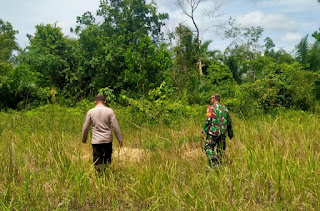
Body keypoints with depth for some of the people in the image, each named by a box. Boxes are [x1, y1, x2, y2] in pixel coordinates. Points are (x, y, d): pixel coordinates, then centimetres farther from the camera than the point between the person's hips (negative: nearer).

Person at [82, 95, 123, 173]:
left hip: (96, 141, 0)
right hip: (108, 140, 1)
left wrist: (84, 139, 20)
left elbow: (85, 127, 5)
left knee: (98, 163, 5)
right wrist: (120, 140, 2)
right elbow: (115, 126, -6)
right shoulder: (109, 111, -4)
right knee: (107, 161, 14)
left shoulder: (90, 112, -1)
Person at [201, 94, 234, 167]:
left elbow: (208, 120, -11)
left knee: (208, 147, 1)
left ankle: (214, 165, -14)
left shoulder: (211, 108, -2)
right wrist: (230, 133, 25)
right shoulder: (225, 109, 15)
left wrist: (204, 132, -9)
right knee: (220, 150, 12)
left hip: (213, 132, -5)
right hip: (223, 133, 5)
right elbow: (229, 122, 18)